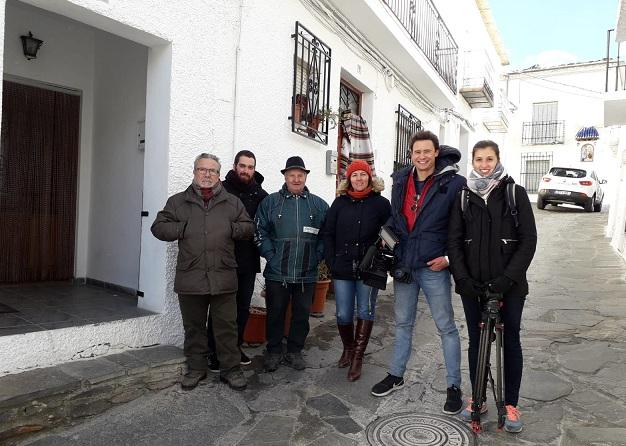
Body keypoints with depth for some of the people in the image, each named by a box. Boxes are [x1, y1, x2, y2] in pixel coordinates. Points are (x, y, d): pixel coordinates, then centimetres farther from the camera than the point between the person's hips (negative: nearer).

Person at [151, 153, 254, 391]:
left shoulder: (232, 202, 9)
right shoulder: (178, 201, 9)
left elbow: (248, 228, 12)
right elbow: (158, 227, 6)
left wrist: (232, 229, -7)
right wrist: (184, 229, -7)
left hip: (223, 278, 0)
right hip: (190, 277, 1)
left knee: (227, 326, 6)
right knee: (194, 326, 13)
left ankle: (230, 369, 20)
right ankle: (196, 368, 29)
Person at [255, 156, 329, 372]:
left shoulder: (319, 205, 6)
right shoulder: (270, 202, 2)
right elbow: (260, 231, 0)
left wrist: (318, 256, -2)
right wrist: (270, 256, -8)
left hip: (307, 273, 2)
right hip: (277, 272, -1)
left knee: (302, 314, 12)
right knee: (275, 314, 9)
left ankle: (295, 351, 28)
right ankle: (273, 352, 26)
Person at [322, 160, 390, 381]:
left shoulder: (381, 203, 0)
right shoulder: (339, 203, 7)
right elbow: (328, 234, 7)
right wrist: (331, 262, -1)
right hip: (342, 269, 2)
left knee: (365, 312, 5)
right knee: (343, 314, 6)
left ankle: (357, 357, 17)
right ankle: (348, 349, 32)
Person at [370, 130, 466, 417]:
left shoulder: (452, 183, -9)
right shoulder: (400, 181, 6)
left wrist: (449, 257, -11)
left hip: (434, 267, -5)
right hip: (404, 265, 5)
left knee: (446, 326, 6)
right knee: (403, 323, 17)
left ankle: (454, 386, 21)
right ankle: (396, 375, 33)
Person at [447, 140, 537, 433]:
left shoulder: (515, 194, -1)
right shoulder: (464, 197, 4)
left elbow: (528, 239, -5)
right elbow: (454, 240, 2)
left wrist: (509, 277, -14)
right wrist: (462, 277, -9)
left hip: (509, 285, -1)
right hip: (472, 284, 2)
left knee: (510, 341, 9)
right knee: (476, 341, 11)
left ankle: (510, 405, 24)